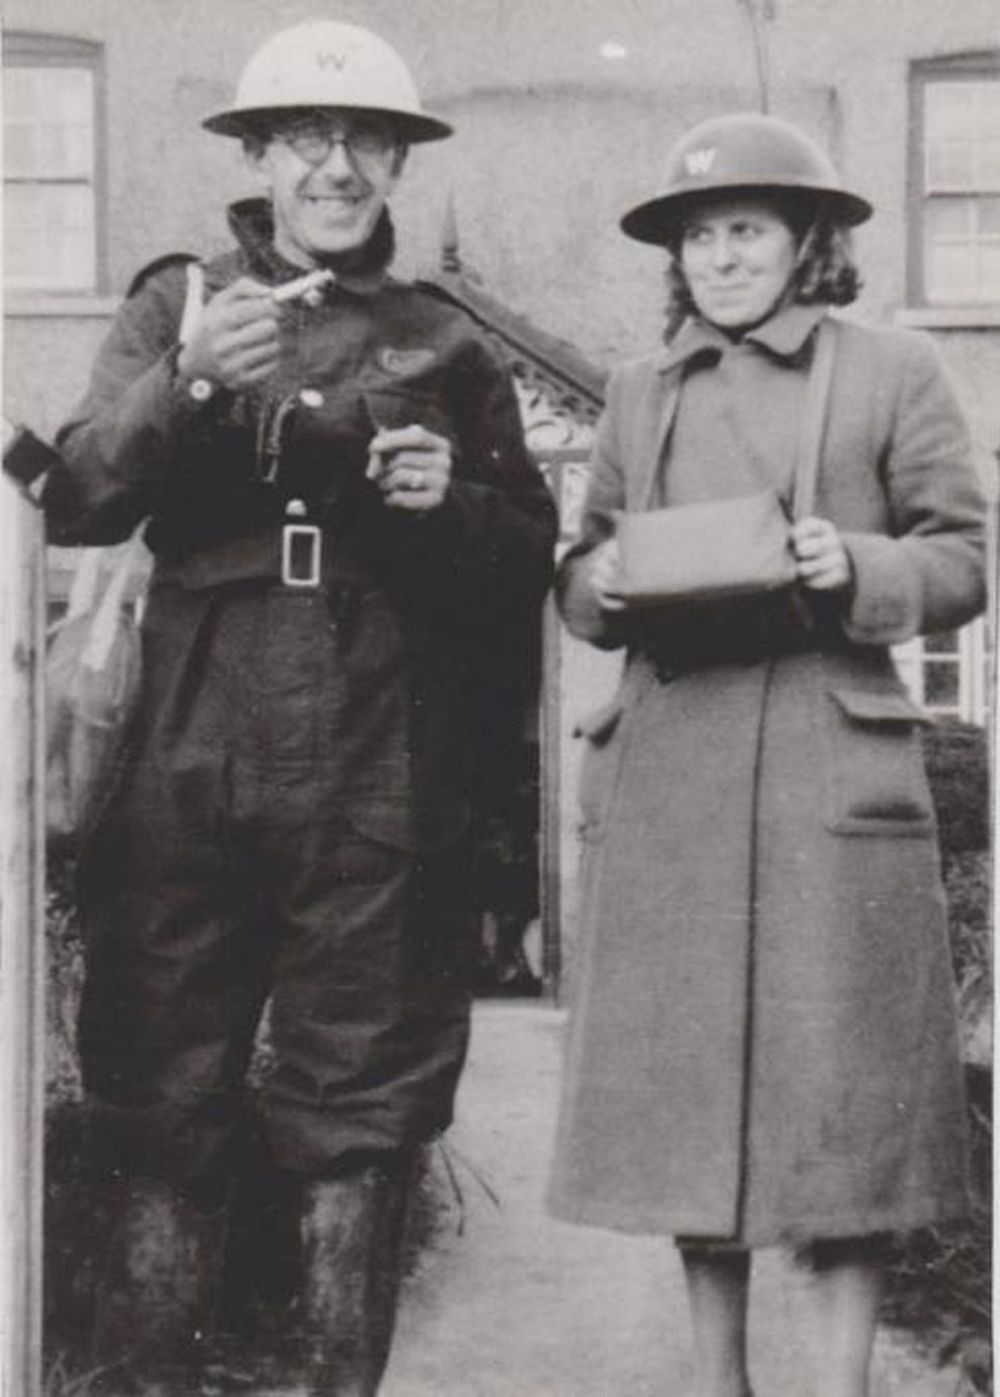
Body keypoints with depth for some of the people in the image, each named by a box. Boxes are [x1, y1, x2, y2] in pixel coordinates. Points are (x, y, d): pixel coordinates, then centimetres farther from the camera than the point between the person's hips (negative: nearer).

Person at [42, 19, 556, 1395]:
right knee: (164, 1096, 2)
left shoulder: (449, 346, 11)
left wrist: (453, 501, -7)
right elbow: (74, 506, -2)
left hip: (384, 778, 0)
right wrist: (187, 381, -18)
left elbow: (531, 559, 14)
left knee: (360, 1109, 5)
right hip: (195, 760, 0)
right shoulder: (176, 301, 10)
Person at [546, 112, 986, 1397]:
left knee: (838, 1085, -3)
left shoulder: (891, 373, 5)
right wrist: (596, 580, -4)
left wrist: (856, 568, -14)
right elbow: (579, 575, 19)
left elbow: (962, 563, 4)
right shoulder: (639, 391, 15)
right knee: (683, 1079, 6)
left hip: (827, 766, -3)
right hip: (666, 768, 3)